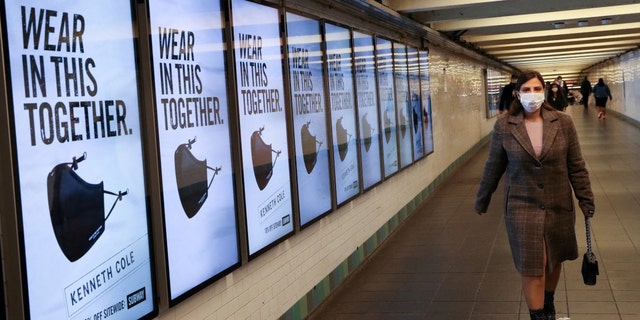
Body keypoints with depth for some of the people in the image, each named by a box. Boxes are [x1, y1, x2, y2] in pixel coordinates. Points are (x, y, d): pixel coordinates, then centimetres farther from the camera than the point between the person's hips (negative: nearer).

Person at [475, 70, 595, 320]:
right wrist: (482, 200, 10)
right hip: (522, 206, -2)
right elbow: (493, 167, 3)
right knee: (532, 269, -2)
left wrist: (586, 199, 3)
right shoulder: (503, 126, -7)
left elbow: (576, 166, 1)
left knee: (553, 261, 18)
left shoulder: (563, 122, -5)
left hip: (558, 205, 2)